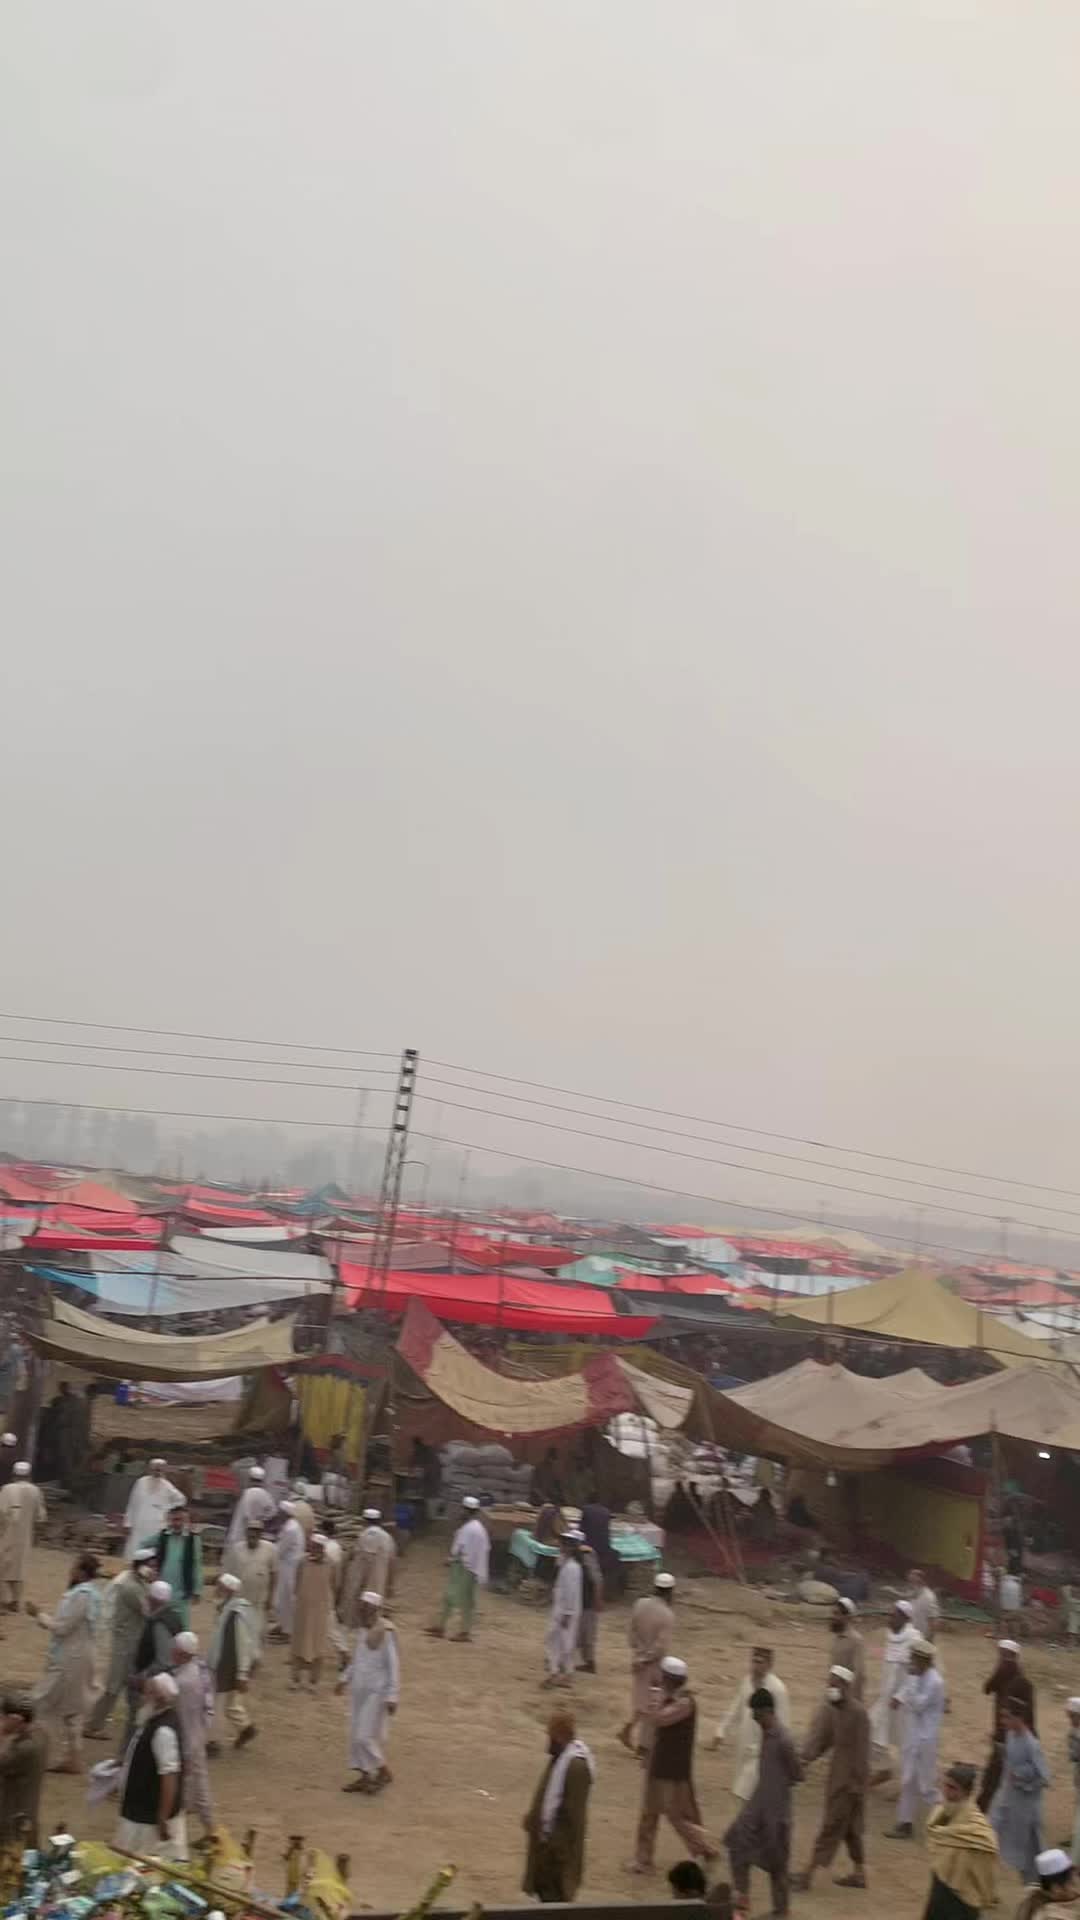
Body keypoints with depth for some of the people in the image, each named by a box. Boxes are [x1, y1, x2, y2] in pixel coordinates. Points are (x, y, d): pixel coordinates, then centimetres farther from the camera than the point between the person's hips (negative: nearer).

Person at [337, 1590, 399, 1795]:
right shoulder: (362, 1630, 6)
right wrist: (345, 1678, 20)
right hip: (359, 1690, 8)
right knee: (356, 1736, 10)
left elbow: (393, 1666, -17)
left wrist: (392, 1696, -18)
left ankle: (383, 1772, 12)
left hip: (375, 1693, -8)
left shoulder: (386, 1633, -18)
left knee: (366, 1736, -6)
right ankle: (364, 1776, 21)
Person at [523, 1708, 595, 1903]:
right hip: (549, 1834, 10)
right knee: (544, 1886, 20)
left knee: (554, 1893, 0)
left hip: (559, 1840, -10)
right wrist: (533, 1817, 16)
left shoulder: (576, 1765, -26)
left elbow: (575, 1810, -24)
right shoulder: (561, 1757, 6)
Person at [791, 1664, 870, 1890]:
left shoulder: (858, 1713, -21)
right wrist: (805, 1758, -20)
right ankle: (859, 1872, 30)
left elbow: (860, 1751, -19)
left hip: (850, 1778, -8)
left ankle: (808, 1875, 2)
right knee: (849, 1826, 18)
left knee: (832, 1825, -2)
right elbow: (818, 1735, -3)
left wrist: (857, 1782, -17)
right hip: (836, 1773, 8)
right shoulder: (828, 1708, 2)